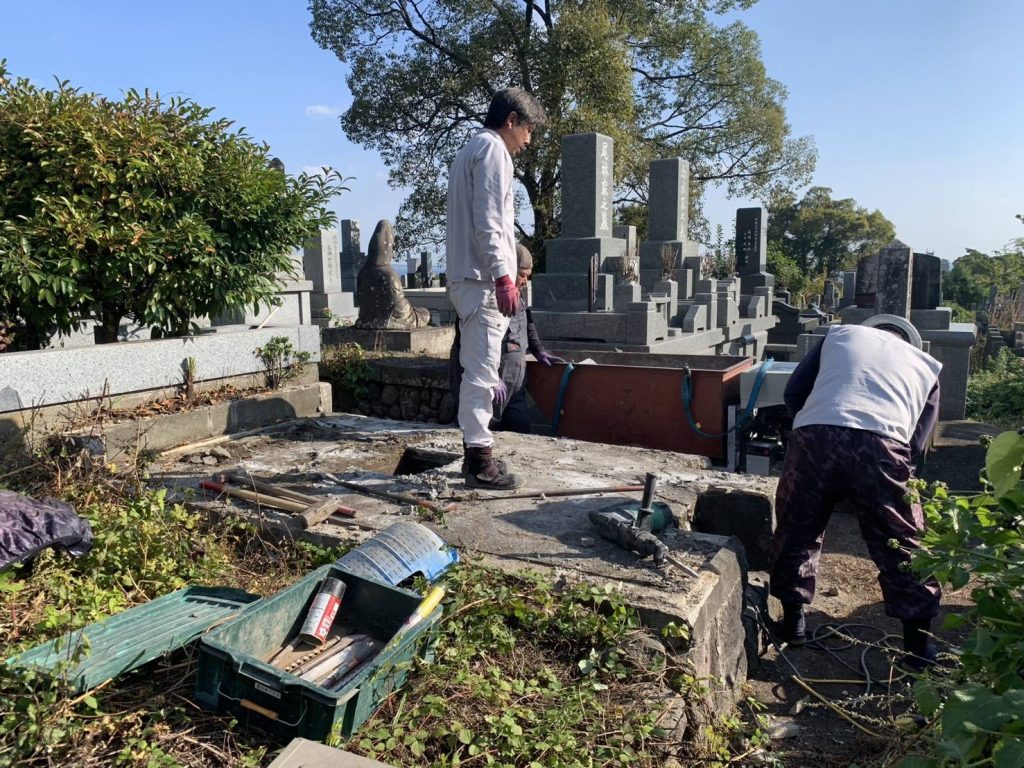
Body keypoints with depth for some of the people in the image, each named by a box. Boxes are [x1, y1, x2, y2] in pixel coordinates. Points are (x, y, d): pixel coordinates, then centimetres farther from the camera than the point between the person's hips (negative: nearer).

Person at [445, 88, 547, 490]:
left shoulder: (469, 150, 25)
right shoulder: (492, 148, -6)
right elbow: (487, 222, -17)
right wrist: (502, 276, -21)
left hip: (467, 277, 11)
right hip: (482, 279, -10)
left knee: (477, 370, 13)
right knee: (481, 372, -9)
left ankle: (477, 450, 19)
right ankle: (479, 460, -5)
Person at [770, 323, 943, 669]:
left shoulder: (840, 333, 30)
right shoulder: (927, 366, 31)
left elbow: (793, 392, 20)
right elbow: (916, 443, 22)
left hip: (814, 436, 0)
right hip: (882, 444, 0)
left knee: (797, 531, 20)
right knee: (902, 546, 18)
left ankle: (792, 620, 31)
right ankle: (918, 641, 29)